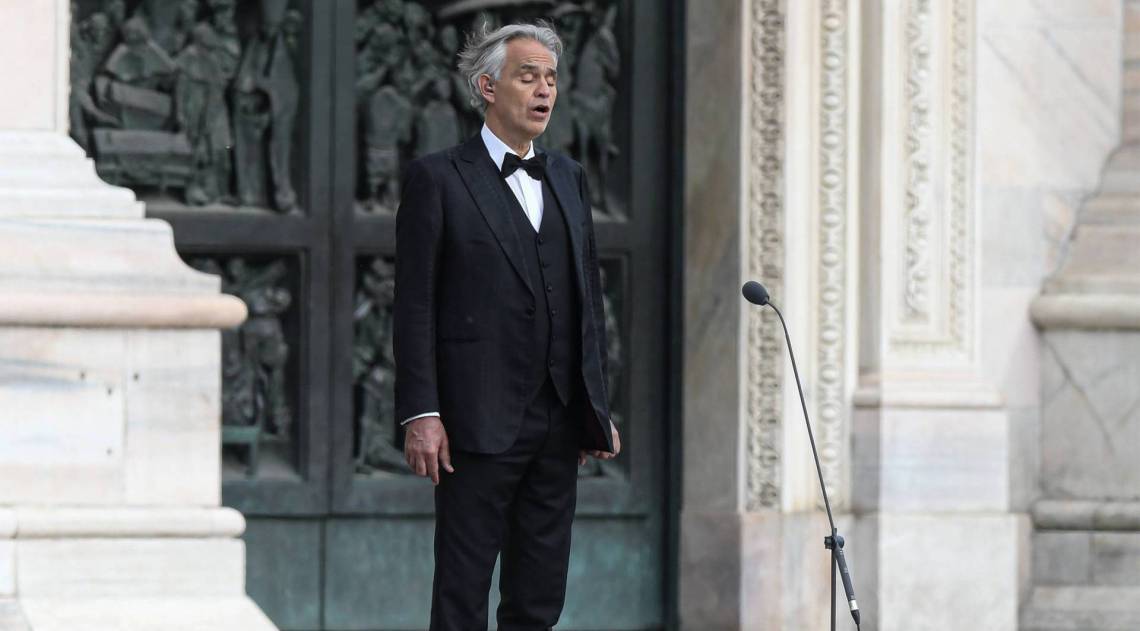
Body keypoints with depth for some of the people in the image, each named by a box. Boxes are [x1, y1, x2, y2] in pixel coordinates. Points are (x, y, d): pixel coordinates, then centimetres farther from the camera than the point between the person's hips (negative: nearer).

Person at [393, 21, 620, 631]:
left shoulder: (568, 178, 16)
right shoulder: (437, 178, -2)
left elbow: (588, 299, 17)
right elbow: (415, 304, -6)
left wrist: (597, 408, 12)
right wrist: (421, 415, -14)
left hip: (559, 421, 6)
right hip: (480, 421, -6)